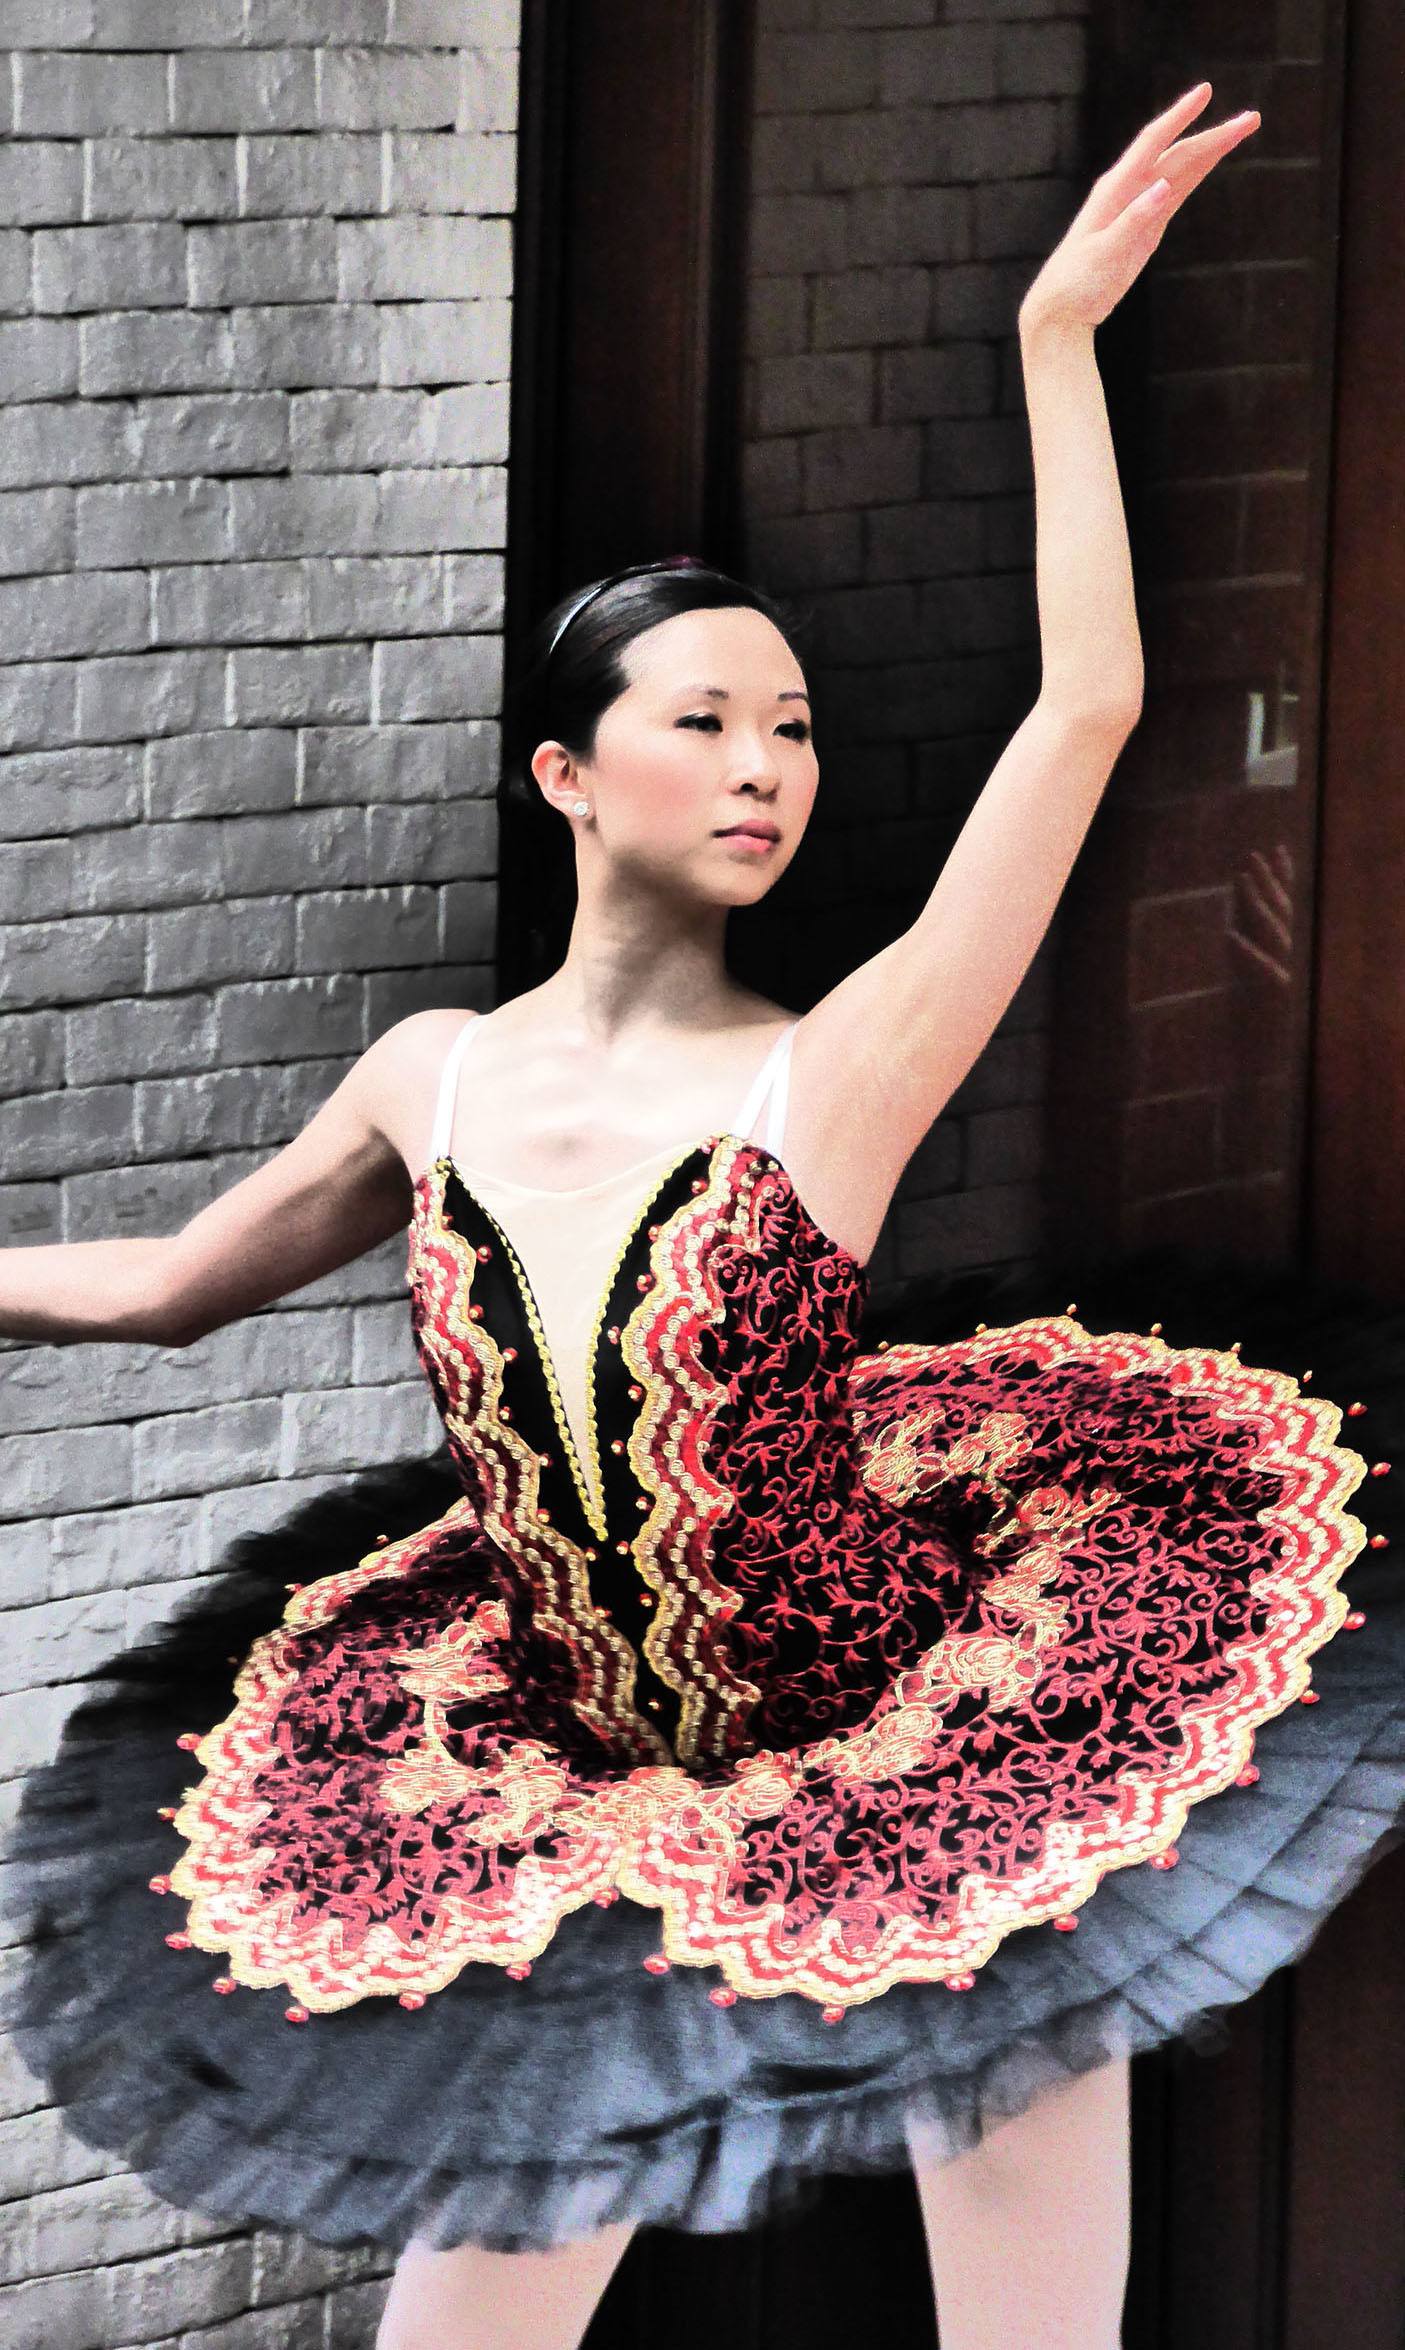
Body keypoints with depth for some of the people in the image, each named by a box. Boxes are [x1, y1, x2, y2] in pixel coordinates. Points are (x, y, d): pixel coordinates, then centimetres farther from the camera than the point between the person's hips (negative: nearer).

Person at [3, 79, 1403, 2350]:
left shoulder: (836, 1080, -12)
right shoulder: (433, 1083, -1)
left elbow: (1087, 703, -20)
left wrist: (1056, 338, -20)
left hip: (932, 1799, -3)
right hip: (581, 1824, 3)